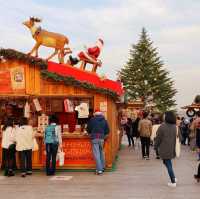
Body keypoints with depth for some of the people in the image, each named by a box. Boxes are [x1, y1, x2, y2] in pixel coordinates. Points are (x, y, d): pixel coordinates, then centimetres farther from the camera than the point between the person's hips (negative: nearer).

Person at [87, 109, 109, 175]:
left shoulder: (91, 120, 0)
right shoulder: (104, 120, 7)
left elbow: (88, 129, 8)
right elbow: (107, 130, 8)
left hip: (94, 138, -3)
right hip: (101, 138, 4)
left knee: (96, 154, -5)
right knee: (101, 152, 19)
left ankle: (99, 169, -10)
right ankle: (102, 167, 28)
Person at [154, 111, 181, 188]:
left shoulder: (162, 126, -15)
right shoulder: (176, 127, 1)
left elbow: (158, 138, -10)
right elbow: (179, 137, 9)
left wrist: (155, 146, 4)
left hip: (165, 149, -5)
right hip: (172, 149, 5)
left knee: (168, 164, 3)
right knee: (168, 162, 23)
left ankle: (173, 182, 5)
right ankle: (173, 178, 20)